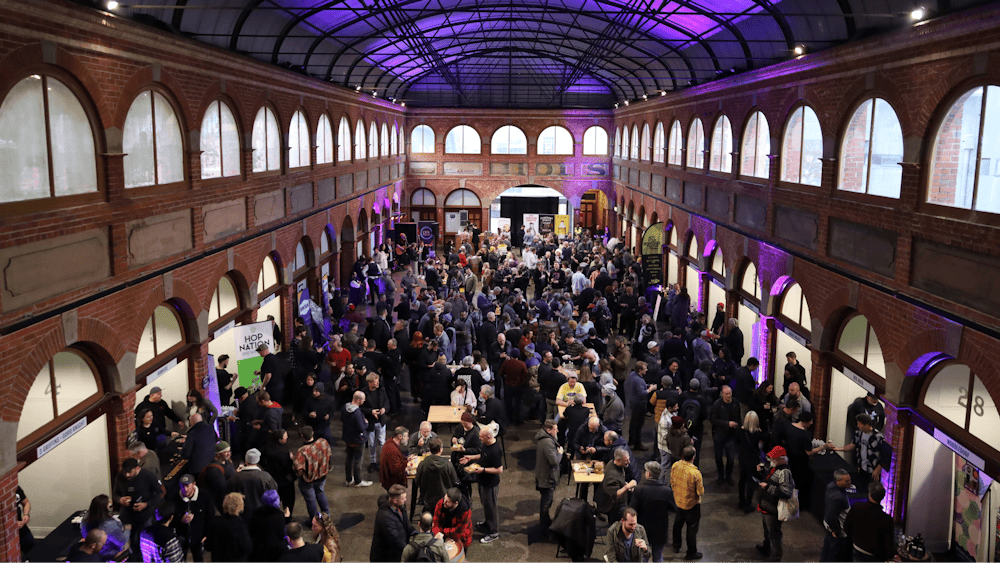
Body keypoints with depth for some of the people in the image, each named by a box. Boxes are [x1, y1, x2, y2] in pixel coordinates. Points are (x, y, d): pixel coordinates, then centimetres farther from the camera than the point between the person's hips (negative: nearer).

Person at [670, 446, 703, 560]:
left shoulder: (675, 466, -17)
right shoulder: (695, 473, -33)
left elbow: (672, 483, -2)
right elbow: (700, 492, -21)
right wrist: (702, 486, -2)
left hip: (678, 500, 5)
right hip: (691, 504, -5)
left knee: (678, 523, 27)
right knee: (692, 528, 14)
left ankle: (676, 546, 45)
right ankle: (691, 553, 29)